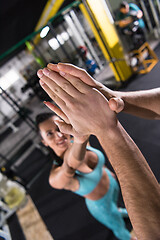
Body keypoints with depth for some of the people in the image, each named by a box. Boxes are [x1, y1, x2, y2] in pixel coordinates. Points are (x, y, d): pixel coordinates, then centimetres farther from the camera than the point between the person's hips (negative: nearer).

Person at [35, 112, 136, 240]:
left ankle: (117, 211, 75)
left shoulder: (76, 143, -26)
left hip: (111, 183, 4)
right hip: (101, 205, -4)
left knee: (115, 202, 38)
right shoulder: (56, 178, -42)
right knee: (119, 227, 25)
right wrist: (79, 140, -88)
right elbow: (71, 164, -68)